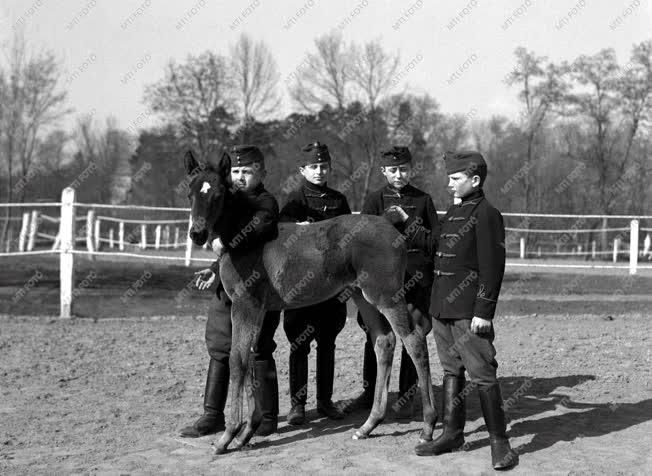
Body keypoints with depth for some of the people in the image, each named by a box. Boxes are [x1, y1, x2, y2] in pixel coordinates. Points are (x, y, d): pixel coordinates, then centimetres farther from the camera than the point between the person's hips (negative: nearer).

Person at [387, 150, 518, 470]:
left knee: (482, 375, -6)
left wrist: (483, 311, -19)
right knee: (451, 371, 16)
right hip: (442, 308, 9)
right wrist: (406, 222, 21)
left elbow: (492, 267, -16)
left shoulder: (486, 214, -12)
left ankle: (500, 442, -2)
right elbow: (436, 245, 27)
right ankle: (452, 433, 25)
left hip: (468, 313, -9)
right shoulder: (453, 212, 15)